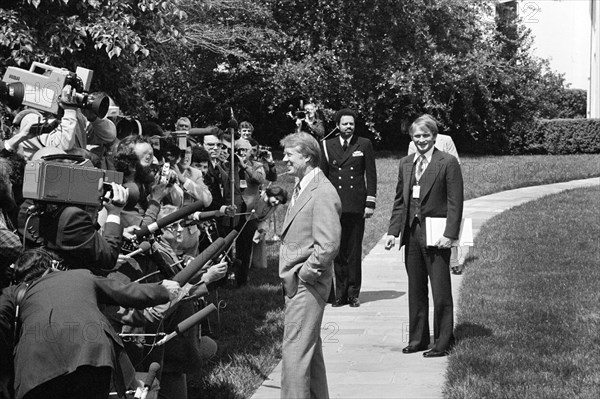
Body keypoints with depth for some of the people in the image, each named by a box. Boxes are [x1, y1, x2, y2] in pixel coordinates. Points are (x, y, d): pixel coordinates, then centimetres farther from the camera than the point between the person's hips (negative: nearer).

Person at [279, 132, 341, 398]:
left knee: (294, 350, -8)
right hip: (297, 283, 10)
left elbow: (328, 246, -24)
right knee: (309, 347, 19)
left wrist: (303, 276, -16)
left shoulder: (322, 193, -17)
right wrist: (290, 276, 13)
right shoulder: (300, 188, 13)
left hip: (306, 285, -10)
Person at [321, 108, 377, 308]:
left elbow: (371, 175, 5)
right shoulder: (328, 146, 10)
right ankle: (340, 293, 8)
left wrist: (370, 203, -1)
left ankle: (353, 294, 7)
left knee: (354, 252, 1)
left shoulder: (364, 145, 6)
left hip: (356, 206, -1)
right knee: (338, 251, 1)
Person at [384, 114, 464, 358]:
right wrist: (393, 231, 6)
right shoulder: (405, 164, 13)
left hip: (435, 236, -6)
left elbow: (455, 203, -9)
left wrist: (449, 235, -16)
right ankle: (418, 339, 22)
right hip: (411, 234, 6)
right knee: (415, 291, 12)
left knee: (440, 292, 0)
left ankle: (443, 342, 9)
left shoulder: (448, 163, -6)